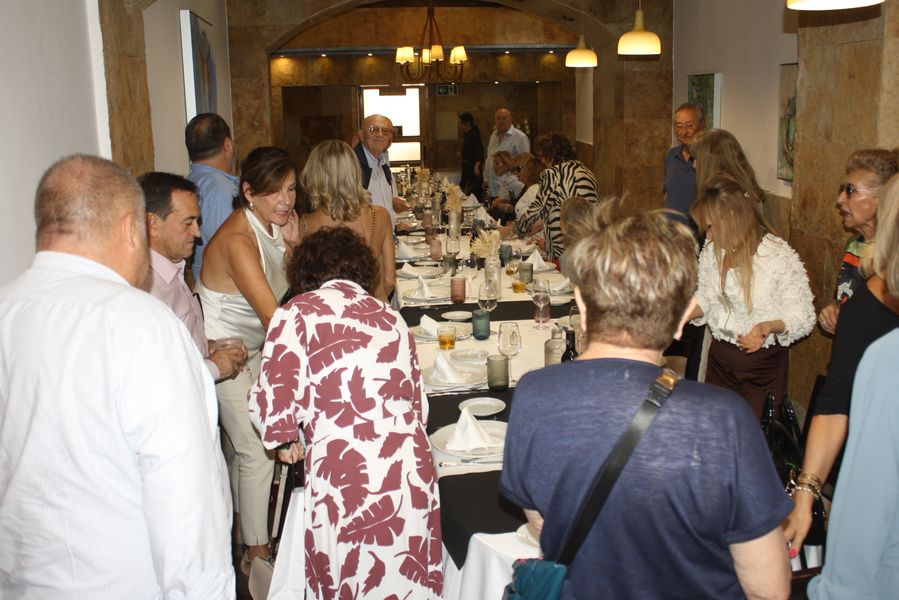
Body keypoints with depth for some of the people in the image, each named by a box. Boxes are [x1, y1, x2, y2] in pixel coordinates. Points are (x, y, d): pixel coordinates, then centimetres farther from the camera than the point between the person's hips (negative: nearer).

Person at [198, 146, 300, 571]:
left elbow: (290, 286, 5)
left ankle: (243, 525, 38)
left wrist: (291, 244, -11)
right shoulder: (237, 241, -27)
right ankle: (256, 552, 12)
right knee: (258, 450, -3)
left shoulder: (271, 225, -2)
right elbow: (272, 314, -32)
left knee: (249, 443, 18)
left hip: (253, 347, 8)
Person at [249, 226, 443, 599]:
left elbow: (273, 399, -6)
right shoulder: (390, 317, 14)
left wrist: (285, 439, 14)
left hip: (343, 474, -4)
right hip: (410, 468, 5)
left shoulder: (298, 312, 0)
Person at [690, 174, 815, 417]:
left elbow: (803, 316, -14)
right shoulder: (712, 250, 0)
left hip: (763, 363, -5)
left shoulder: (780, 256, -18)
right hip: (719, 356, 5)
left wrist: (768, 327, -32)